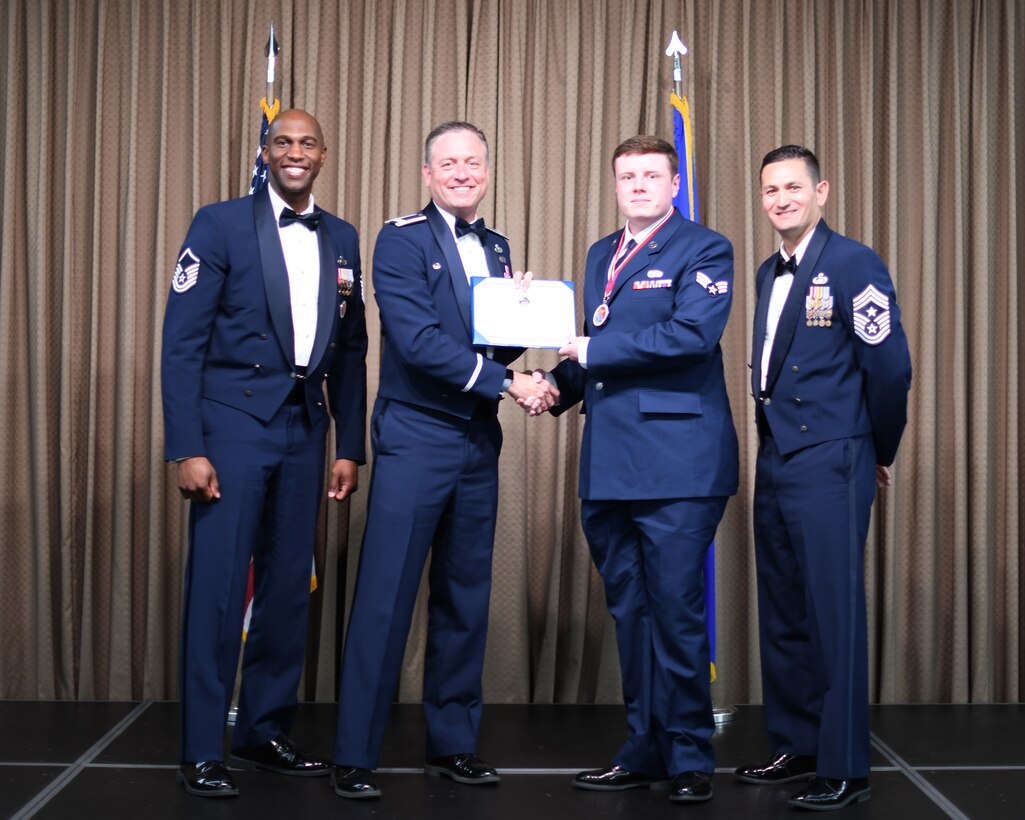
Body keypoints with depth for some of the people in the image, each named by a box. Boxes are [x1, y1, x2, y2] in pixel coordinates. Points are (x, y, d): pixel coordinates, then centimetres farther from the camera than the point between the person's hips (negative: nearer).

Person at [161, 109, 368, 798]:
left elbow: (351, 348, 14)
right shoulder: (221, 224, -2)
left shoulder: (342, 238, 11)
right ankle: (202, 753, 6)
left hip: (304, 428, 5)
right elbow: (182, 341, -7)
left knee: (289, 585, 9)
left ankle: (266, 732, 22)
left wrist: (350, 446, 9)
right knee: (217, 585, -3)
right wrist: (187, 448, -13)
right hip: (233, 423, -4)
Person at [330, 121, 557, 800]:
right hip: (415, 438, -6)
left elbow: (503, 341, 15)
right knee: (386, 596, -5)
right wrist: (507, 382, -17)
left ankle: (453, 744, 22)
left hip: (478, 441, 6)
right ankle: (356, 757, 4)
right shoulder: (402, 239, -5)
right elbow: (417, 339, -16)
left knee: (466, 597, 11)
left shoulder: (496, 247, 14)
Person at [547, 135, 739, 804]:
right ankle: (644, 752, 24)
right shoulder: (601, 255, 20)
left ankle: (689, 759, 11)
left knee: (676, 614, -3)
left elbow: (691, 334, -18)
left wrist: (591, 350, -12)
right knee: (630, 615, 13)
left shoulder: (704, 249, -2)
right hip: (609, 465, 7)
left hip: (677, 462, -7)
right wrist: (562, 385, 2)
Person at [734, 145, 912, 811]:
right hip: (776, 463, 8)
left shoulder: (853, 264, -9)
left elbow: (890, 367, -11)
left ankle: (845, 770, 3)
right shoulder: (769, 274, 15)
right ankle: (795, 748, 25)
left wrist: (880, 451, -2)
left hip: (828, 468, -8)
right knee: (783, 616, 13)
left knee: (834, 615, -5)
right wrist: (776, 438, 14)